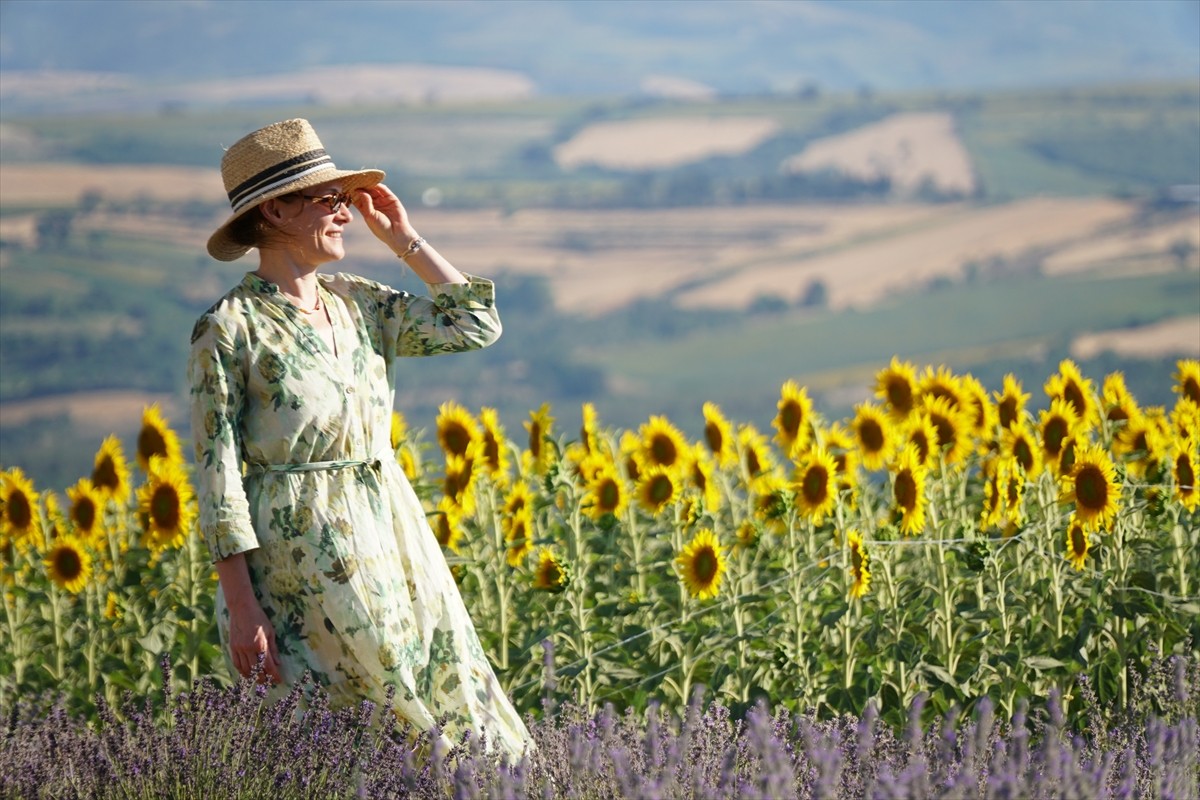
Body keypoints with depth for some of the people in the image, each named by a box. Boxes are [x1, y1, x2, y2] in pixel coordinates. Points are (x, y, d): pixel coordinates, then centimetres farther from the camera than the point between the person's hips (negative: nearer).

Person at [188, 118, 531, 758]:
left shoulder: (358, 304, 9)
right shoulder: (229, 329, -10)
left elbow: (477, 323, 8)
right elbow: (218, 477, -12)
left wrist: (404, 240, 7)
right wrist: (243, 609, -16)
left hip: (392, 539, 7)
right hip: (300, 564, -7)